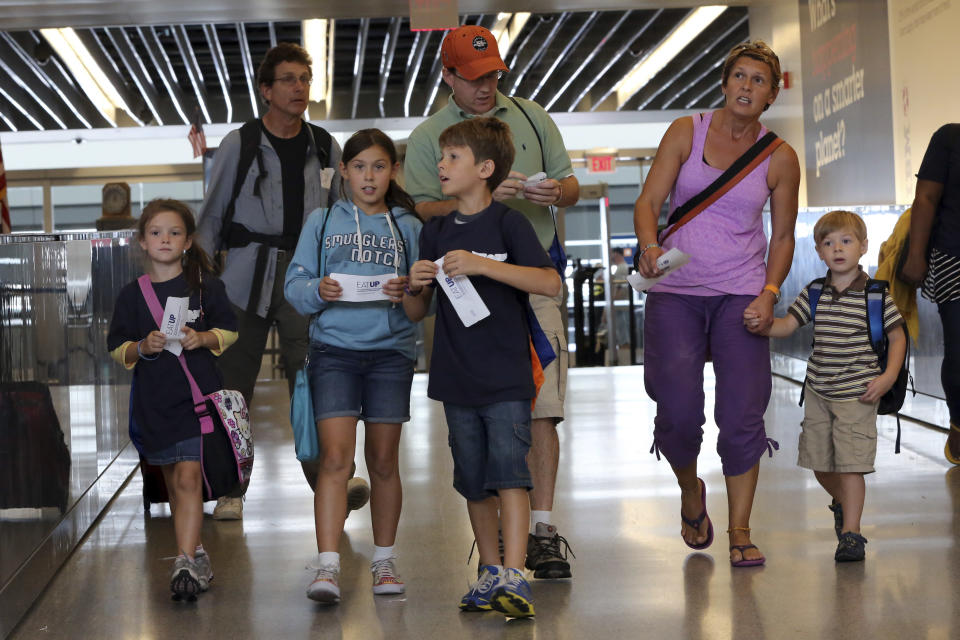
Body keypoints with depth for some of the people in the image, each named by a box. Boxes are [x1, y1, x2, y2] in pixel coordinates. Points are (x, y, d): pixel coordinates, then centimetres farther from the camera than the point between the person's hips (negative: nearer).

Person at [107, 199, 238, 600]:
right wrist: (142, 347, -12)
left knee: (188, 478, -13)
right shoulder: (131, 295, 7)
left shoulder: (205, 285, 3)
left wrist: (204, 338, -12)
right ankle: (196, 552, 26)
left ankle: (185, 563, -16)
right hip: (153, 399, 3)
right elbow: (117, 348, 8)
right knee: (173, 483, 12)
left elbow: (228, 331, 7)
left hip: (198, 394, -3)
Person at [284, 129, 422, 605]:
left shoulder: (409, 228, 11)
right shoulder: (323, 222, 9)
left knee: (384, 460, 8)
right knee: (335, 457, -10)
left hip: (391, 351, 1)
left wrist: (407, 292, -15)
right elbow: (294, 284, 4)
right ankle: (327, 566, -13)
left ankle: (384, 560, 21)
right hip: (334, 348, -1)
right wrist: (319, 290, -16)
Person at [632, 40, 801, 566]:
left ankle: (740, 531, 6)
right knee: (678, 412, -10)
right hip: (675, 291, 0)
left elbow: (783, 236, 10)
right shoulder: (686, 132, 3)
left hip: (741, 295, 1)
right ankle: (690, 490, 22)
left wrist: (769, 294, -5)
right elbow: (649, 201, -1)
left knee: (742, 416, -7)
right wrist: (649, 246, -22)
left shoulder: (780, 159, 5)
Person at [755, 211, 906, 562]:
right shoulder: (813, 294, 5)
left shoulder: (875, 296, -6)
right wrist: (760, 323, -18)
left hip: (857, 394, -5)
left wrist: (888, 377, -13)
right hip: (818, 391, 5)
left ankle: (850, 532, -1)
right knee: (819, 462, 13)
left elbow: (897, 338, -1)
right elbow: (786, 325, 3)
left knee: (851, 463, -9)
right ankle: (842, 502, 42)